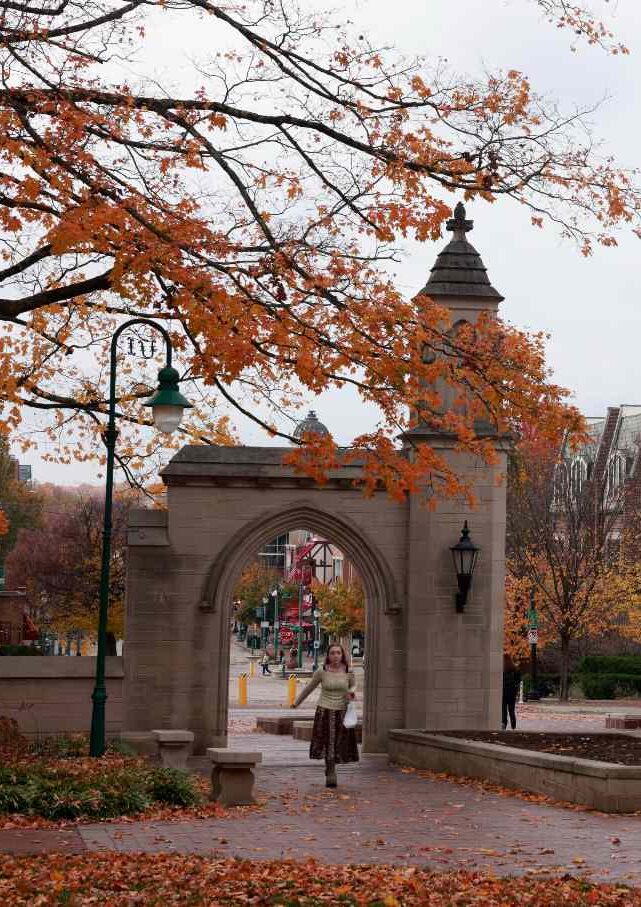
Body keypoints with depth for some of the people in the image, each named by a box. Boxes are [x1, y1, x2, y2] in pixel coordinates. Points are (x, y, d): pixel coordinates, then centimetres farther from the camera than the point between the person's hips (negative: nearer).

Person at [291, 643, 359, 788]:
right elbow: (309, 688, 11)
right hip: (325, 711, -2)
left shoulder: (348, 672, 0)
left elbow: (353, 685, 19)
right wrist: (296, 702, 21)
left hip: (342, 712, 2)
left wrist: (351, 692, -6)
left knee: (339, 744, 5)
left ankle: (330, 771, 28)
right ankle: (330, 776, 8)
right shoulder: (321, 672, -3)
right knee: (328, 744, -2)